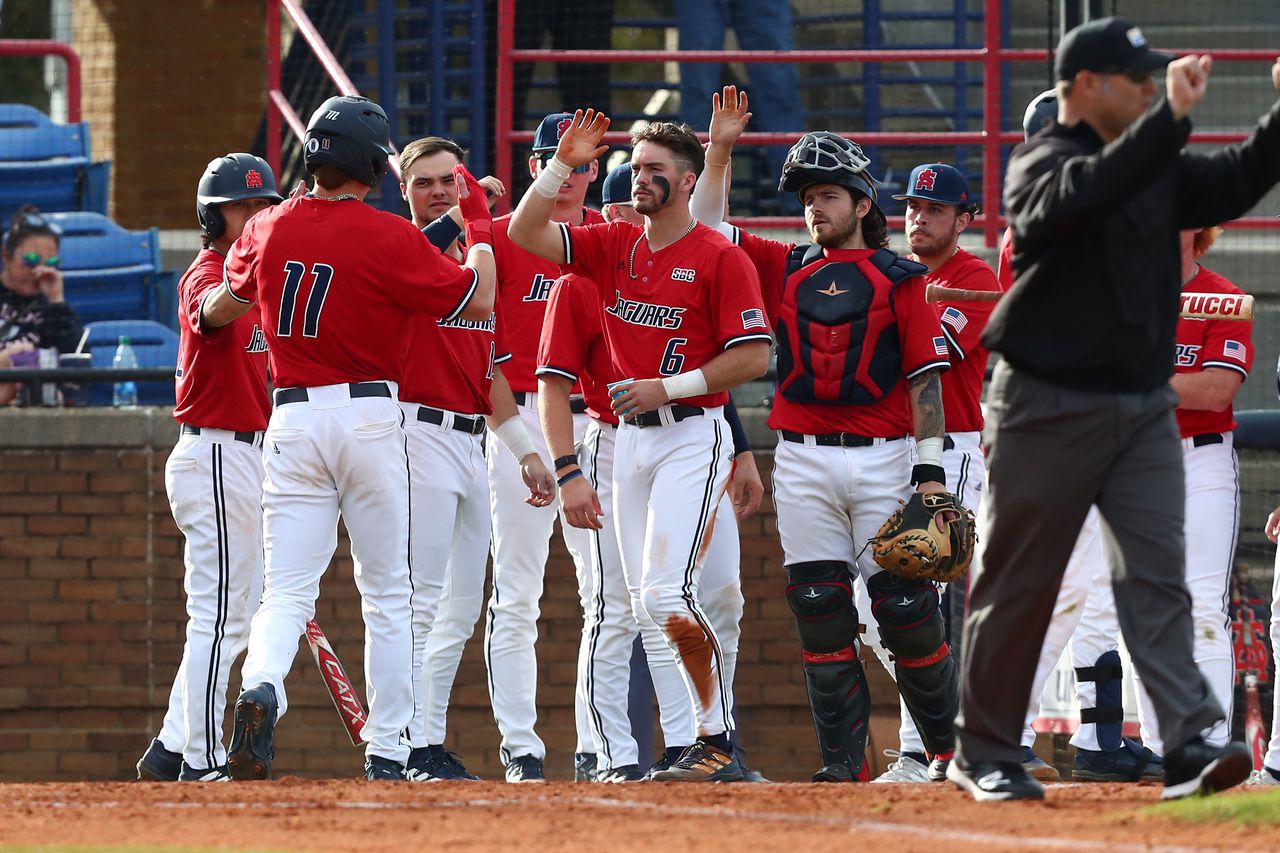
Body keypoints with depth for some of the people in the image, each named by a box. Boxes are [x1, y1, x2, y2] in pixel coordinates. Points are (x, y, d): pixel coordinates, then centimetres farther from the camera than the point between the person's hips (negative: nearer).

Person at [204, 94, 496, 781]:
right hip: (370, 418, -2)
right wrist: (479, 223, 8)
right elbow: (478, 301, -5)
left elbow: (220, 310, 21)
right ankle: (386, 752, 8)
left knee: (288, 590, 0)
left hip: (292, 422, 2)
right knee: (387, 594, 9)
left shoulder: (267, 230, 4)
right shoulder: (390, 238, -10)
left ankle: (261, 687, -31)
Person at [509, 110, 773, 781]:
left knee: (667, 593, -18)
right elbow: (525, 233, 5)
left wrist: (669, 387, -17)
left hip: (691, 432, -7)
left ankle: (717, 742, -11)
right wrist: (562, 165, -5)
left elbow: (753, 356, -12)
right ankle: (714, 741, 14)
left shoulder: (719, 258, -8)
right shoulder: (612, 248, 11)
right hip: (630, 438, 7)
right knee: (653, 599, 7)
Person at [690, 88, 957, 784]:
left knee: (906, 608, -5)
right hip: (803, 462, 3)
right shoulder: (784, 270, 15)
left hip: (882, 459, -3)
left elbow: (925, 379, 1)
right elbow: (704, 231, 16)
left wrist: (929, 466, -7)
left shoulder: (899, 278, 5)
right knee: (820, 612, -1)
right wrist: (719, 152, 10)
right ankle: (843, 757, 3)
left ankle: (947, 746, 7)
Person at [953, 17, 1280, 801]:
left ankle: (1189, 744, -15)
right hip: (1051, 404, -6)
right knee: (1018, 583, 3)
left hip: (1143, 404, 6)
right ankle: (985, 755, 14)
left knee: (1157, 574, -6)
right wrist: (1171, 116, -40)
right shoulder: (1041, 166, -11)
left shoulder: (1157, 168, 12)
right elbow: (1091, 189, -32)